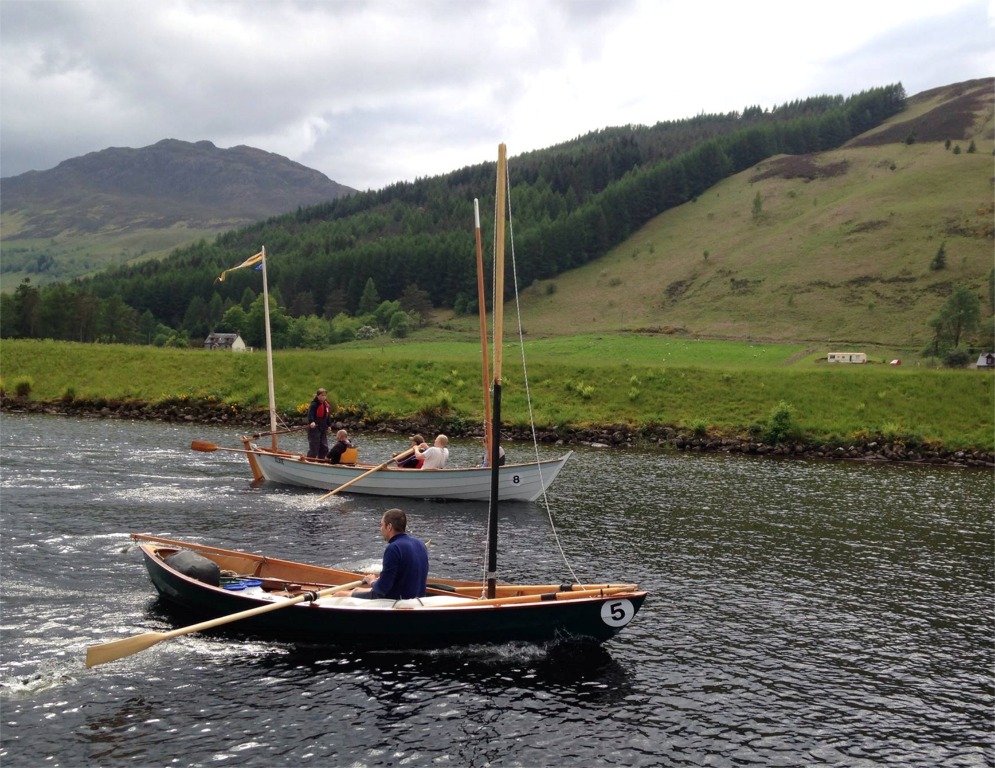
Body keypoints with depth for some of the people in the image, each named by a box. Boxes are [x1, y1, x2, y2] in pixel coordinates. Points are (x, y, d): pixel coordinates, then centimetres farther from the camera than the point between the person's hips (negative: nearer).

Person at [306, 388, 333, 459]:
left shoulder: (327, 405, 12)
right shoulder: (314, 404, -13)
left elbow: (328, 416, 21)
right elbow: (310, 414, -26)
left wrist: (329, 425, 18)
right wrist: (311, 422, -42)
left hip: (323, 428, 8)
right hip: (314, 427, -8)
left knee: (324, 447, 10)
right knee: (314, 446, -9)